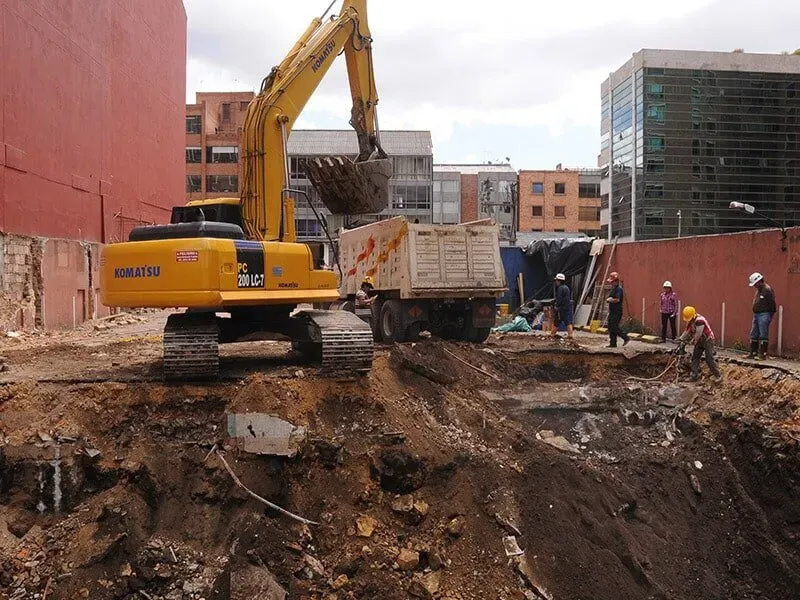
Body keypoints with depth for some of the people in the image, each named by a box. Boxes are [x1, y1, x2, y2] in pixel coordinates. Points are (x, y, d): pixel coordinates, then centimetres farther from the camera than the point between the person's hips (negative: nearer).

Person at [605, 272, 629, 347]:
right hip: (612, 311, 10)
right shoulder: (613, 289, 17)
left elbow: (617, 299, -26)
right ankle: (612, 343, 12)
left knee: (614, 327, -12)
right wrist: (608, 299, 3)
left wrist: (610, 300, -13)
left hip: (617, 312, -10)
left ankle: (625, 338, 0)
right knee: (610, 328, 8)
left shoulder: (619, 289, -13)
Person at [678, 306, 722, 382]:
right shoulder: (690, 321, 0)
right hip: (699, 341, 9)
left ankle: (718, 376, 0)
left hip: (707, 340, -9)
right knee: (695, 358, 4)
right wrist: (682, 341, 2)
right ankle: (694, 375, 6)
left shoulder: (700, 321, -29)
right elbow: (687, 331, 8)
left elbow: (698, 335, -26)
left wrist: (691, 342, -13)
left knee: (709, 359, -10)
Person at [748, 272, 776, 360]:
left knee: (763, 335, -7)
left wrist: (770, 315, -11)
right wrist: (754, 314, 13)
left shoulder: (767, 290, -13)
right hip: (756, 315, 10)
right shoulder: (758, 290, 16)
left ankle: (762, 354, -5)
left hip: (764, 315, -10)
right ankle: (753, 353, 17)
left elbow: (772, 303, -15)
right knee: (754, 335, 11)